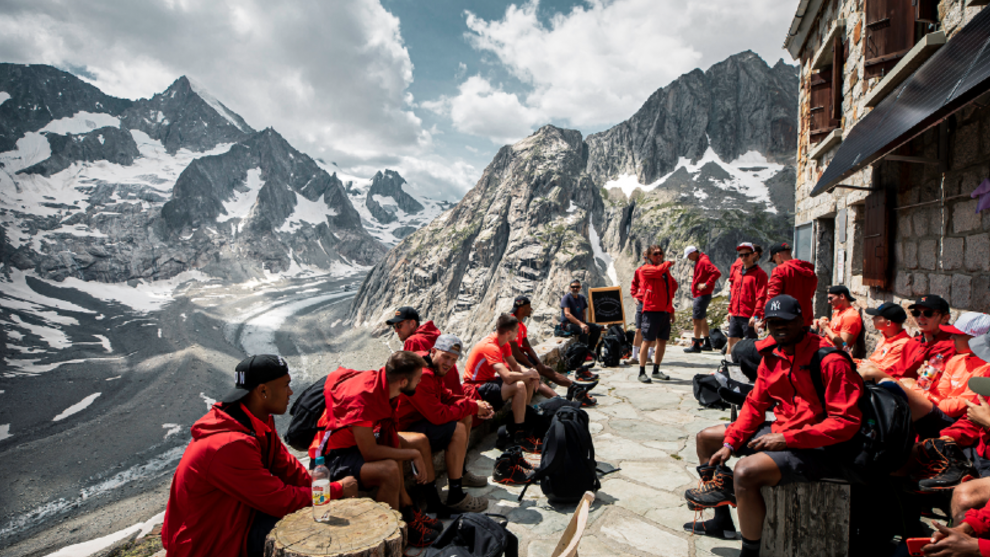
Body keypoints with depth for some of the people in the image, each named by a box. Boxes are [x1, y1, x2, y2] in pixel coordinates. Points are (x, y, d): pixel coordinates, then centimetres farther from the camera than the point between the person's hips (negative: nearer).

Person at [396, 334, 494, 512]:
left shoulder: (434, 369, 6)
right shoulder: (421, 375, -28)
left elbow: (446, 396, 13)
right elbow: (438, 415, -30)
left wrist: (475, 406, -4)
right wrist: (472, 406, -18)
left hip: (419, 419, 11)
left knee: (466, 417, 12)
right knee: (457, 429, -24)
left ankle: (460, 473, 24)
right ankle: (456, 496, -16)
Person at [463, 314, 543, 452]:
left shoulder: (503, 343, 3)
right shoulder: (490, 347, -27)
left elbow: (514, 366, 12)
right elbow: (508, 377, -36)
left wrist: (531, 373, -9)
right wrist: (530, 374, -19)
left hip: (489, 380, 10)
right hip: (475, 388, -10)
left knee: (530, 380, 6)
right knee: (519, 386, -29)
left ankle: (521, 421, 10)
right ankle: (518, 435, -17)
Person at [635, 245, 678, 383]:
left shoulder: (666, 271, 19)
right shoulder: (645, 269, -3)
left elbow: (673, 285, 26)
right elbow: (659, 270, -23)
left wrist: (671, 310, 20)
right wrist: (669, 263, -2)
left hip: (665, 311, 7)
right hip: (652, 310, -7)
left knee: (662, 341, 11)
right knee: (648, 341, -6)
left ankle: (656, 370, 22)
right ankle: (642, 372, 1)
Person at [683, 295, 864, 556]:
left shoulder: (829, 360, -19)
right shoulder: (772, 355, 5)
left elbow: (846, 422, -22)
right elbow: (755, 405, 10)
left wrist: (788, 439, -24)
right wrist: (730, 443, -1)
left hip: (816, 448, -9)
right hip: (779, 432, 9)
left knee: (745, 471, -33)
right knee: (706, 438, 15)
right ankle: (722, 521, 26)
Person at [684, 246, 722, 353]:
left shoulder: (704, 261, -16)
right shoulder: (699, 262, 16)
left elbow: (717, 273, -27)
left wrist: (706, 285, -26)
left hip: (702, 295, -11)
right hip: (699, 295, 11)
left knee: (696, 319, -7)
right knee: (702, 320, 16)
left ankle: (696, 345, -2)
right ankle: (707, 344, 25)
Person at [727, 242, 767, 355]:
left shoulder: (759, 273, -7)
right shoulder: (737, 270, 13)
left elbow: (761, 297, -12)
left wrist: (756, 315, -19)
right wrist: (730, 310, 18)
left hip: (749, 316, -6)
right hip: (735, 315, 6)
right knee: (732, 341, 9)